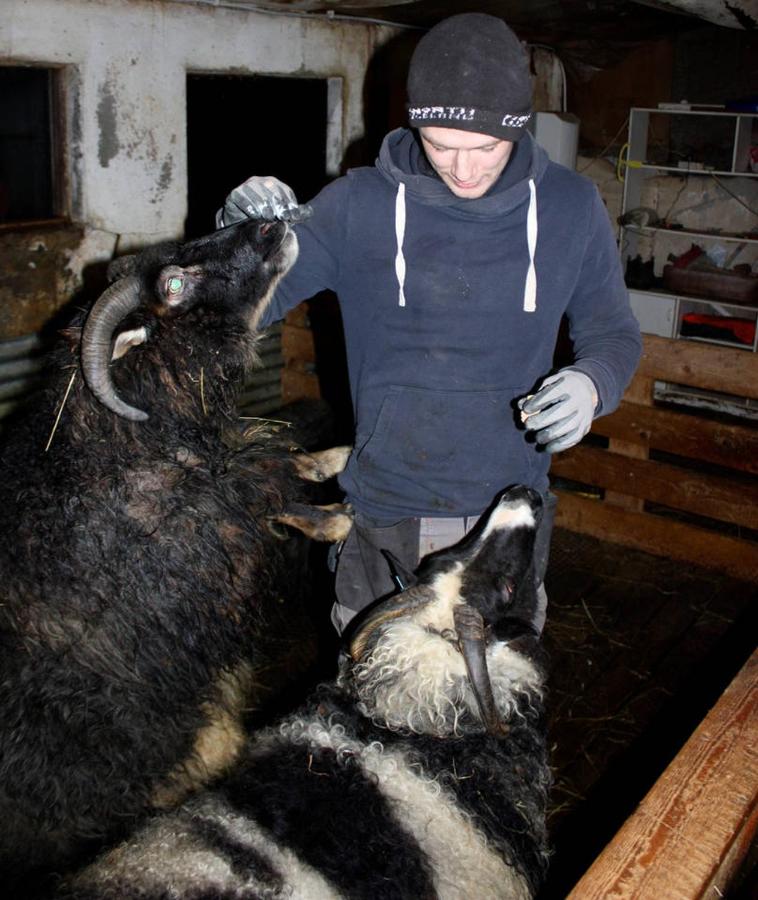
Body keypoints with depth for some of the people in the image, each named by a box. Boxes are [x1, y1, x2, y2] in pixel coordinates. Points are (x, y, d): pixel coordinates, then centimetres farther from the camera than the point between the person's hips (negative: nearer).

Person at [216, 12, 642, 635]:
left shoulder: (571, 206, -3)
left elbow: (613, 331, 7)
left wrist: (591, 382, -16)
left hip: (511, 513, 1)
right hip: (384, 512, -1)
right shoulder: (358, 203, -7)